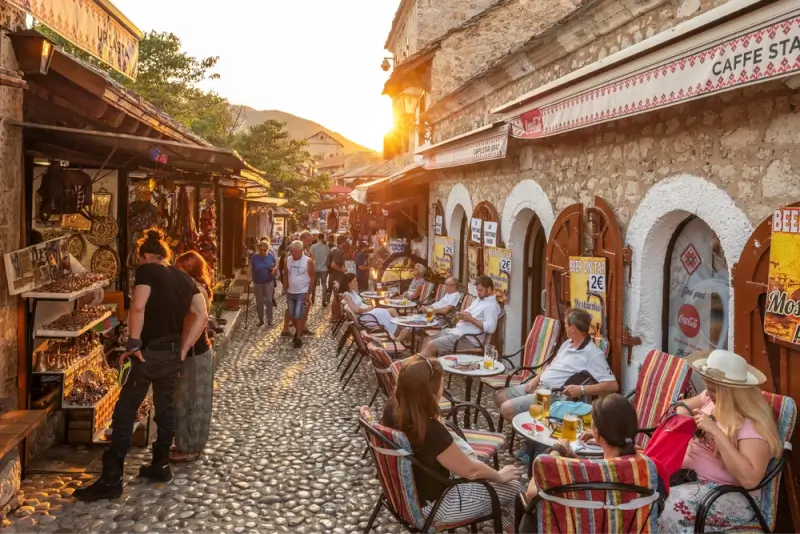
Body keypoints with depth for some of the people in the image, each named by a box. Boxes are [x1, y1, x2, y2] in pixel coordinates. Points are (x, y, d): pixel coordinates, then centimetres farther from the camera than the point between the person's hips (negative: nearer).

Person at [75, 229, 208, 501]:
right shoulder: (185, 278, 11)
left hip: (150, 352, -6)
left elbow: (138, 307, -21)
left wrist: (133, 344, -15)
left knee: (125, 412, 0)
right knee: (166, 408, 17)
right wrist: (184, 349, 4)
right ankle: (160, 466, 27)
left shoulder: (147, 270, -6)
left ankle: (111, 480, 2)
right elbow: (201, 317, 3)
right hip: (174, 353, 7)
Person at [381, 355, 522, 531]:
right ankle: (514, 527, 36)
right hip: (430, 505, -7)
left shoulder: (392, 409, -14)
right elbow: (472, 470, -18)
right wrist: (500, 476, -2)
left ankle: (505, 520, 41)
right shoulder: (431, 431, -36)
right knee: (512, 487, 8)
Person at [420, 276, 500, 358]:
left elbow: (490, 328, -24)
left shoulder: (491, 305, -12)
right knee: (427, 340, 3)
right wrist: (461, 315, -2)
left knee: (432, 346, -18)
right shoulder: (479, 299, 19)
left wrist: (472, 319, -20)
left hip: (468, 339, -10)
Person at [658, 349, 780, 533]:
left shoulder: (753, 425, -19)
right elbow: (684, 406, 21)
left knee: (669, 506, -31)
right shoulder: (713, 398, 2)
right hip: (689, 473, 7)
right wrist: (681, 417, -4)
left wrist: (716, 431, -31)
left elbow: (750, 479, -29)